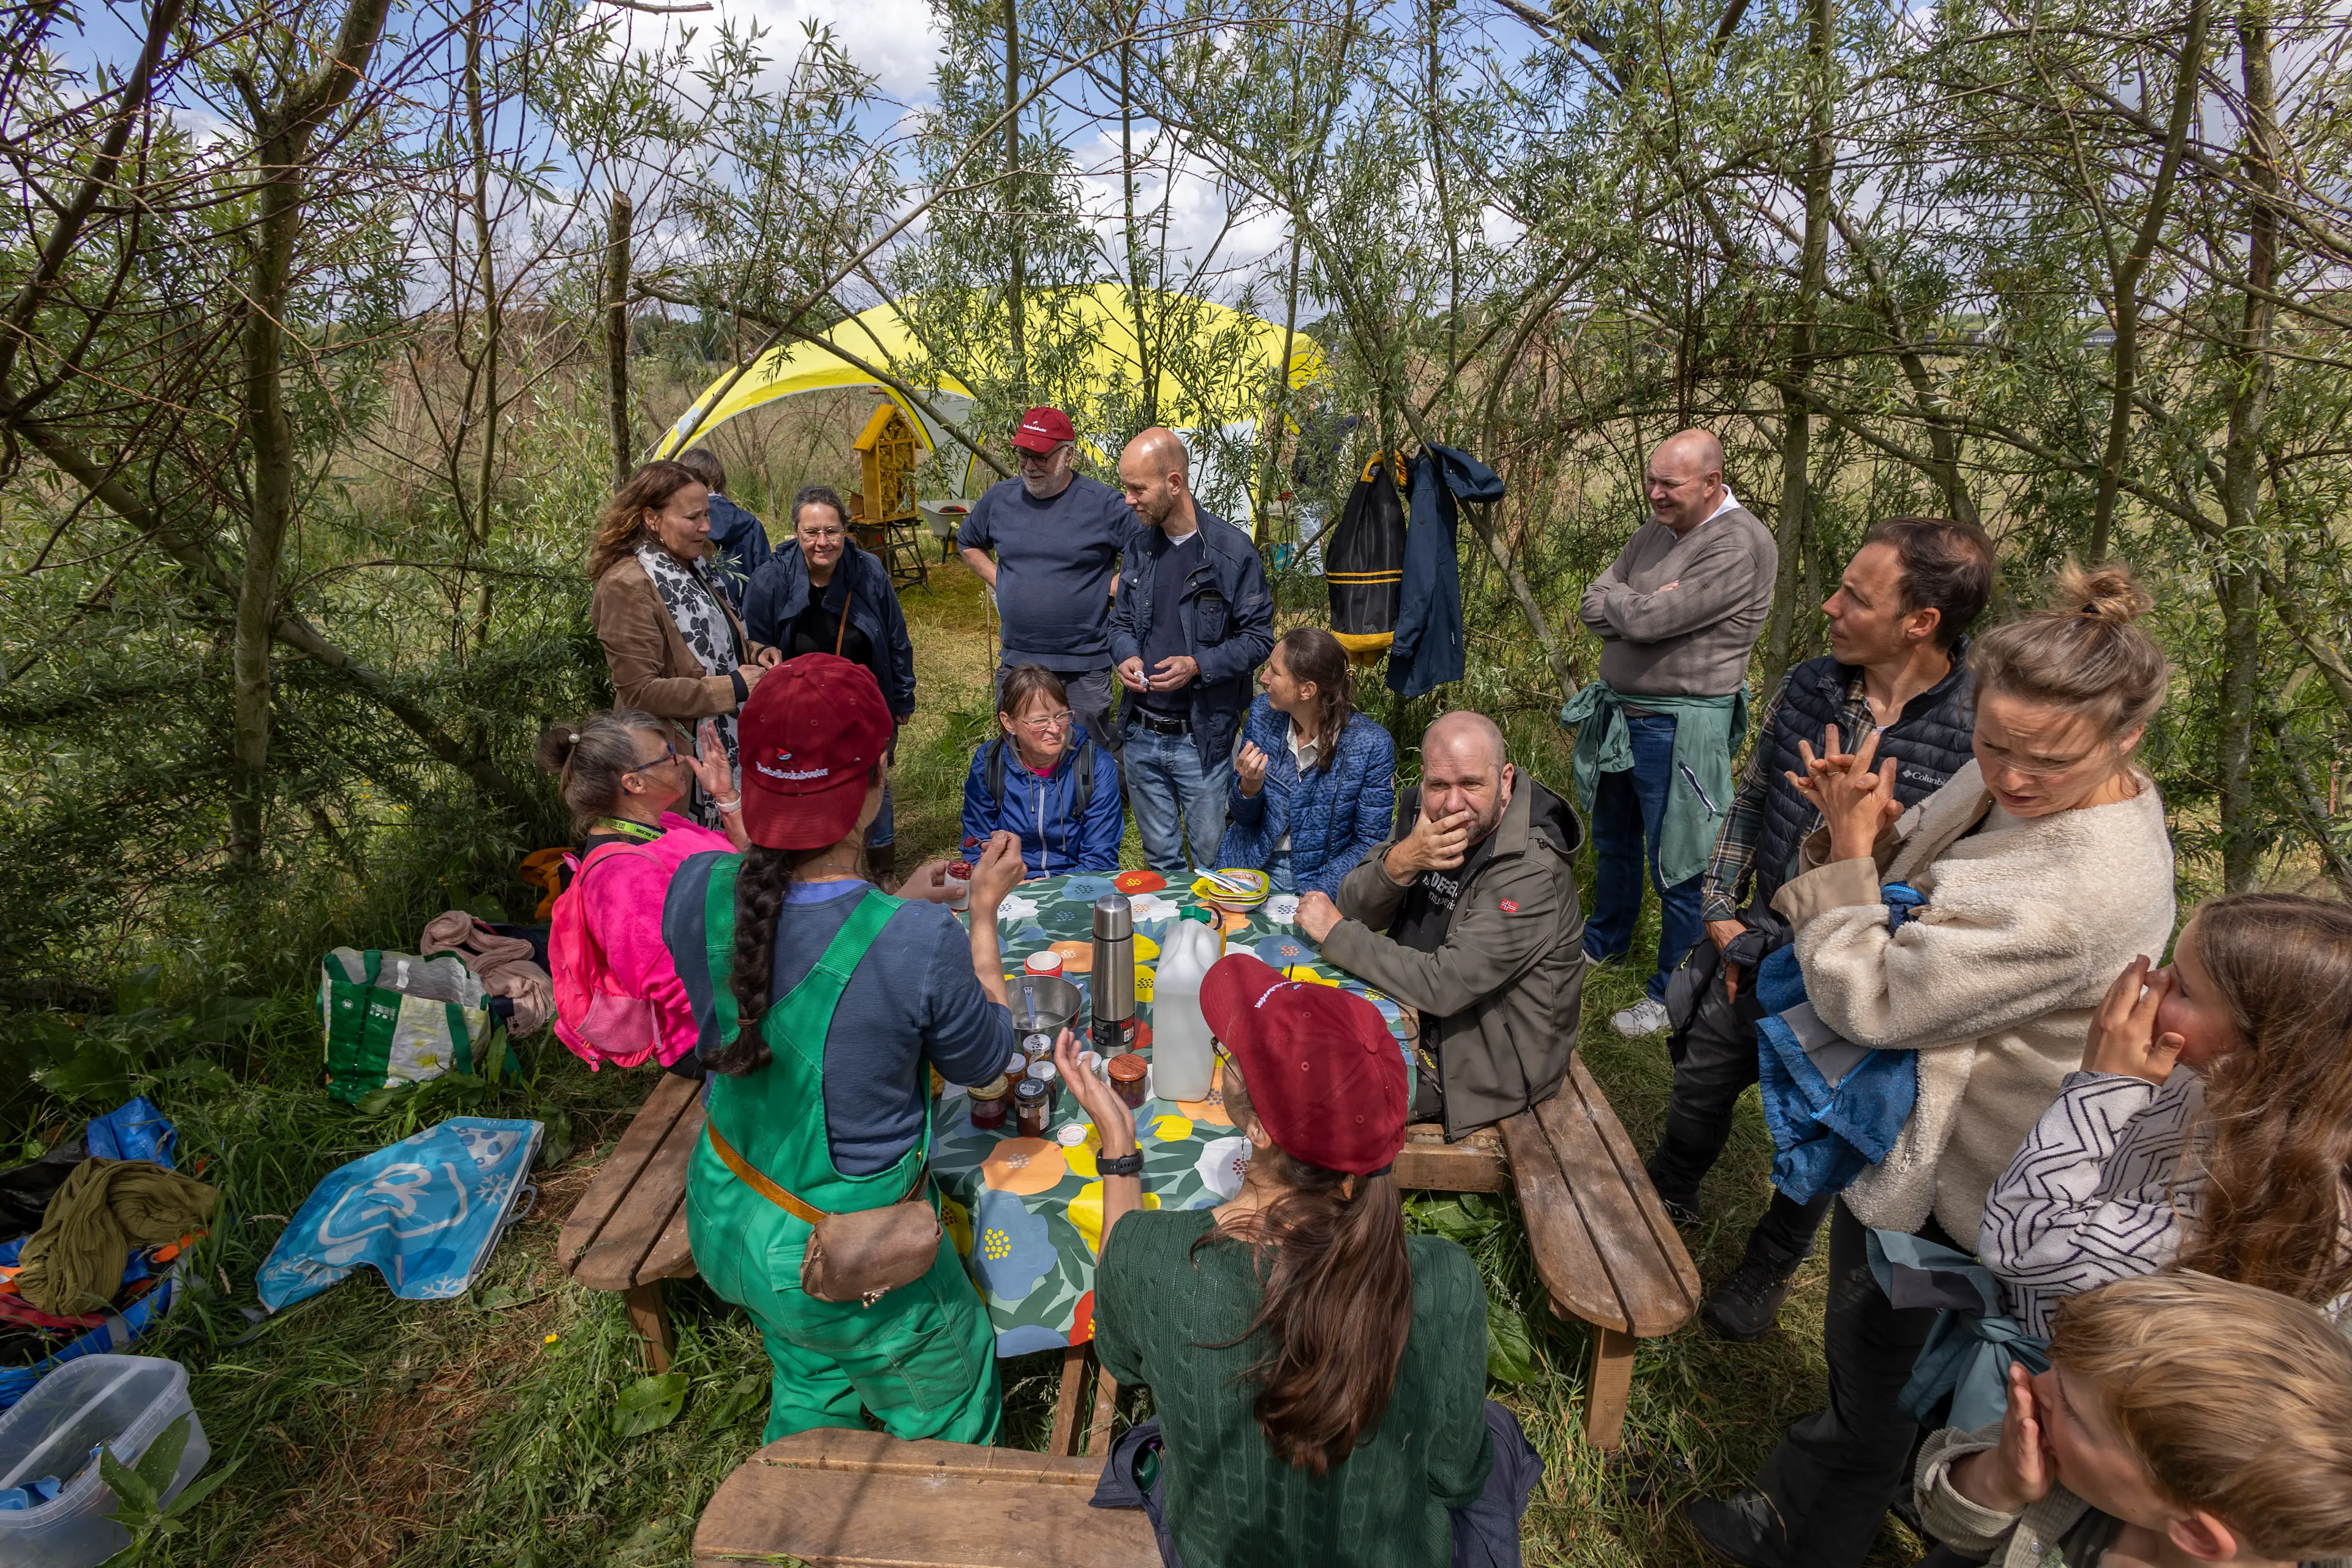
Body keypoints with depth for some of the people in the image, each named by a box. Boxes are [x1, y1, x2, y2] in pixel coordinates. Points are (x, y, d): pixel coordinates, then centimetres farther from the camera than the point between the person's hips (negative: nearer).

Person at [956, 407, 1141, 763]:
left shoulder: (1103, 503, -8)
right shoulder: (999, 498, 5)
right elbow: (968, 543, 23)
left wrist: (1111, 587, -9)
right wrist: (998, 582, 10)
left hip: (1085, 669, -4)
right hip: (1015, 663, 4)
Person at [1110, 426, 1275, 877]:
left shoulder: (1232, 549, -11)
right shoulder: (1140, 548, 6)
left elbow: (1258, 638, -8)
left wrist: (1198, 666, -22)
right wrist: (1127, 656, -6)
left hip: (1202, 737, -5)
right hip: (1141, 735, 5)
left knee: (1210, 859, 7)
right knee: (1160, 859, 18)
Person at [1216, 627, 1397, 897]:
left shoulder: (1372, 745, -14)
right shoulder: (1262, 713, -3)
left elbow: (1369, 843, -7)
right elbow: (1242, 816, 6)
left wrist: (1318, 891, -20)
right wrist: (1249, 785, -16)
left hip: (1321, 879, -2)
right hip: (1250, 866, 2)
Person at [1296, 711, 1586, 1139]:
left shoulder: (1531, 874, -29)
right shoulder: (1421, 814, -6)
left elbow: (1443, 986, -32)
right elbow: (1355, 910, -7)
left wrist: (1335, 933, -23)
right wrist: (1400, 861, -29)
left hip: (1485, 1062, -7)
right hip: (1412, 1007, 7)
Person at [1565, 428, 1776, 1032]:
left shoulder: (1738, 547, -19)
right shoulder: (1658, 530, 8)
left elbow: (1645, 621, -25)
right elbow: (1594, 608, 2)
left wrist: (1615, 600, -5)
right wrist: (1642, 606, -15)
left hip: (1676, 727, -8)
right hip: (1618, 713, 8)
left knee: (1676, 867, 3)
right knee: (1613, 841, 24)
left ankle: (1672, 994, 19)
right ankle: (1604, 941, 46)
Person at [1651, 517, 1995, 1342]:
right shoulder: (1808, 686, -6)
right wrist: (1722, 913, 2)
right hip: (1760, 950, 4)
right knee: (1701, 1085, 20)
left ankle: (1768, 1269, 42)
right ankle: (1667, 1198, 50)